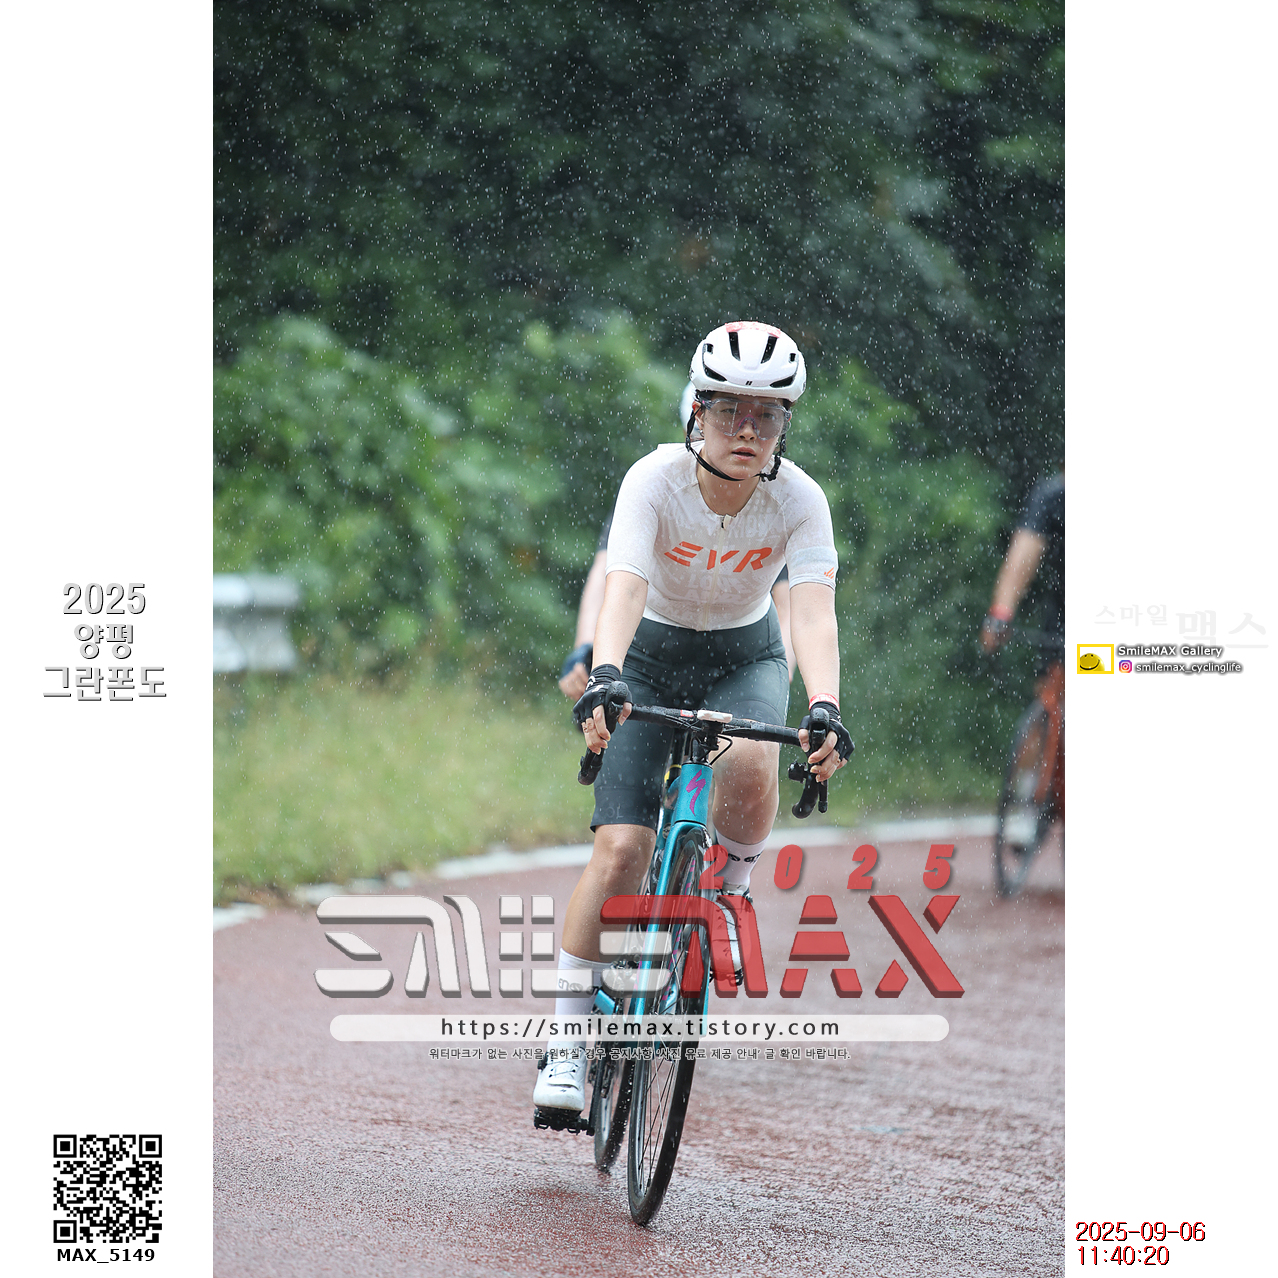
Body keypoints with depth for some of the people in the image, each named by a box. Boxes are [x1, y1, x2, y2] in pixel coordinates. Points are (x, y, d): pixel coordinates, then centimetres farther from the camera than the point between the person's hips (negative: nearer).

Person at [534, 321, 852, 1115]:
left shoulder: (799, 500, -21)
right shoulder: (656, 481, -25)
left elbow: (814, 611, -32)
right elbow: (624, 588, -38)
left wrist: (825, 710, -50)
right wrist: (603, 677, -56)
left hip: (745, 661, 1)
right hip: (652, 660, -1)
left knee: (750, 770, -34)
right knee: (621, 850, -15)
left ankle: (727, 889, -2)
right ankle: (567, 1039, -3)